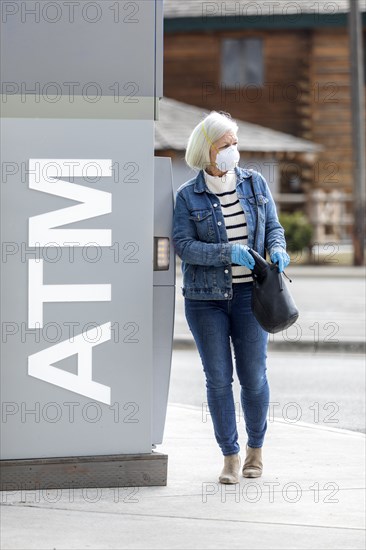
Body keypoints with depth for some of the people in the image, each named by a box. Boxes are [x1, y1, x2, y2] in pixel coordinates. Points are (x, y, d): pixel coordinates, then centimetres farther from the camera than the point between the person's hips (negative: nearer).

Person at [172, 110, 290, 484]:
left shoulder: (254, 183, 5)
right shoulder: (187, 196, -3)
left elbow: (273, 227, 8)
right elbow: (183, 246, -11)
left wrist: (277, 250, -14)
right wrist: (228, 252, -22)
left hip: (249, 294, 1)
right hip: (205, 298, -1)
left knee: (253, 376, 2)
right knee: (218, 379, 0)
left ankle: (256, 447, 24)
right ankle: (230, 457, 10)